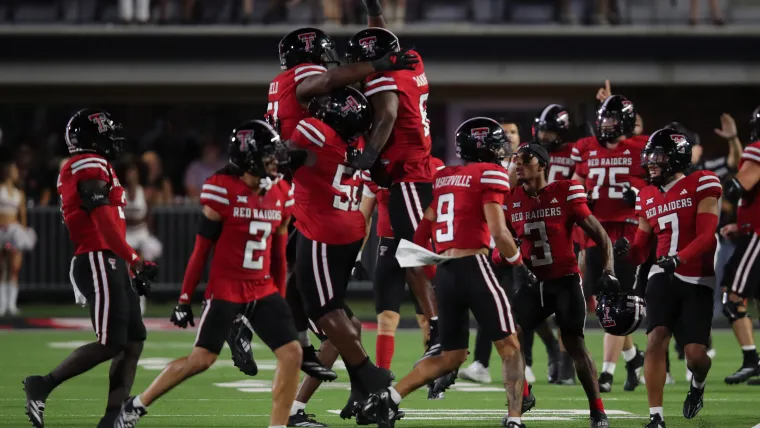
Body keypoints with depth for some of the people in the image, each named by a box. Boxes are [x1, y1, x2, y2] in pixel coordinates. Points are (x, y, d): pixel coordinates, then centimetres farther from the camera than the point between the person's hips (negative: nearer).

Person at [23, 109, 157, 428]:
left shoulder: (86, 168, 21)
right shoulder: (91, 166, -10)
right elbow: (104, 223, -19)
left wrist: (130, 269, 20)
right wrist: (135, 261, -20)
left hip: (109, 266, 10)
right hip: (100, 262, -10)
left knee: (133, 342, 5)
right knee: (110, 344, -11)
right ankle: (43, 386, -3)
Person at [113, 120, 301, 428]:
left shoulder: (278, 198, 7)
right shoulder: (223, 192, -12)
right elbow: (201, 250, -8)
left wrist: (280, 303, 17)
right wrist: (185, 299, -7)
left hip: (263, 291, 6)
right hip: (225, 288, -6)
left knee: (291, 354, -7)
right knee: (201, 359, -7)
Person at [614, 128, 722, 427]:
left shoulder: (701, 185, -6)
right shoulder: (648, 197, 11)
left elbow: (707, 237, -14)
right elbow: (641, 251, 14)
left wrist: (678, 258, -29)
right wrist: (626, 250, -9)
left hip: (698, 281, -4)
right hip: (664, 278, 4)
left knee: (695, 354, -7)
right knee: (655, 341, -16)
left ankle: (698, 384, 31)